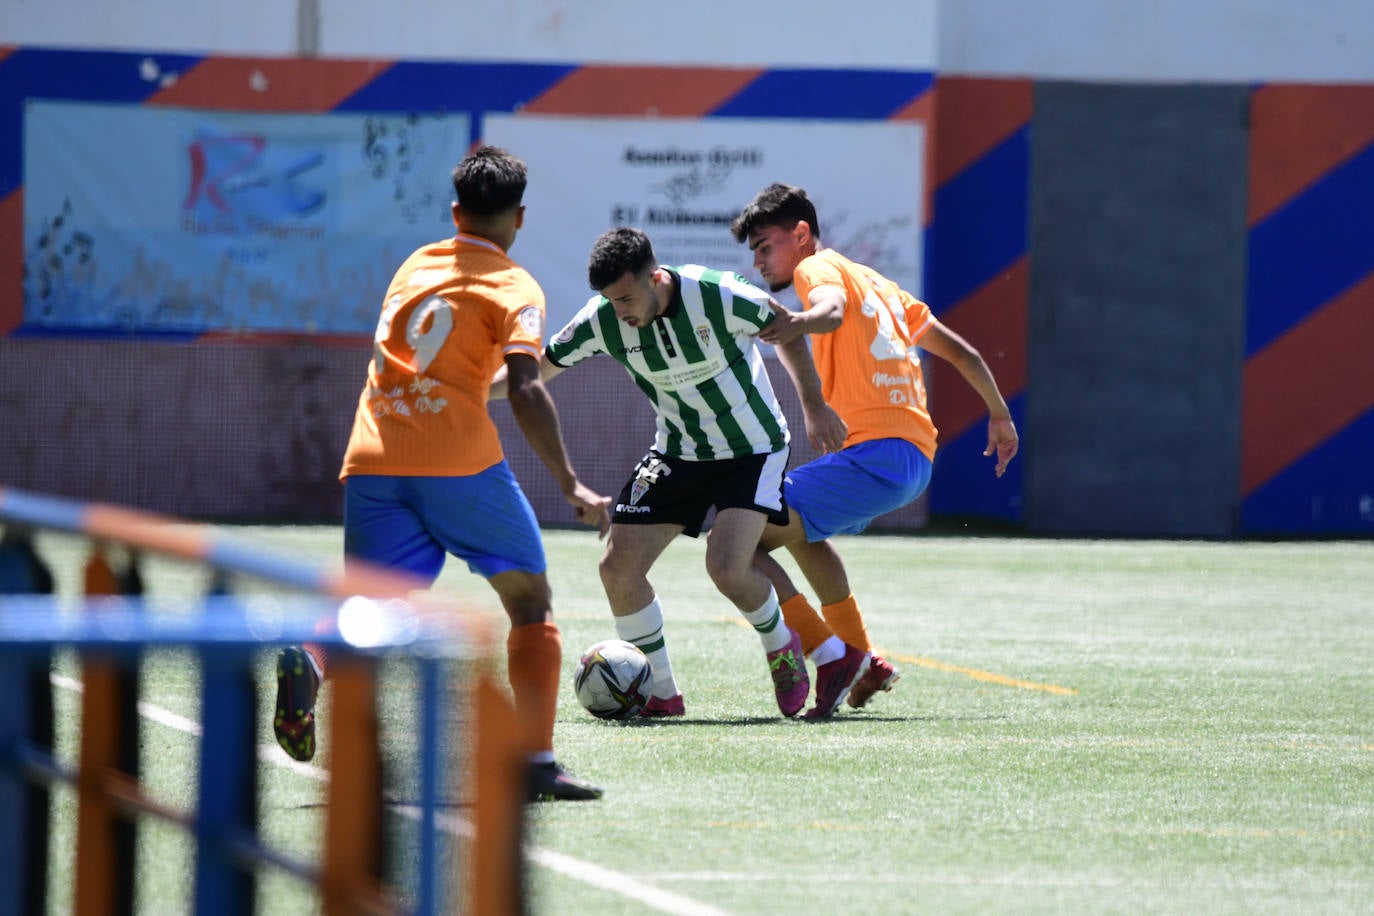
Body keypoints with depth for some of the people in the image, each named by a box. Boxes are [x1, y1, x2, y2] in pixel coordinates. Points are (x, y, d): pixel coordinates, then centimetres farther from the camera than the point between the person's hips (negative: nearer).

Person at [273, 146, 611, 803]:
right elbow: (526, 391, -10)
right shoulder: (513, 287, 3)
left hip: (373, 459, 4)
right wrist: (569, 485, -11)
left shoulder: (415, 265, 20)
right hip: (460, 461, -4)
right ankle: (537, 762, 2)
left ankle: (310, 663, -29)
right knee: (531, 603, 11)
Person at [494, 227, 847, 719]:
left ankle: (780, 646, 11)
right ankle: (661, 692, 9)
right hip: (676, 452, 4)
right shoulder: (602, 319, -16)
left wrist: (814, 405, -1)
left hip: (752, 448, -4)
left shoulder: (717, 296, -26)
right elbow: (536, 369, -3)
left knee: (727, 567, -22)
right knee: (618, 567, -8)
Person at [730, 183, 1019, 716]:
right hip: (917, 454, 10)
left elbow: (833, 310, -25)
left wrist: (800, 322, -47)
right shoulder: (876, 283, 26)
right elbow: (958, 351, 31)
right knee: (801, 530, 35)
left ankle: (832, 656, -16)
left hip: (876, 453, -10)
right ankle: (864, 664, 33)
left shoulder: (820, 266, 1)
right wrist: (999, 416, 43)